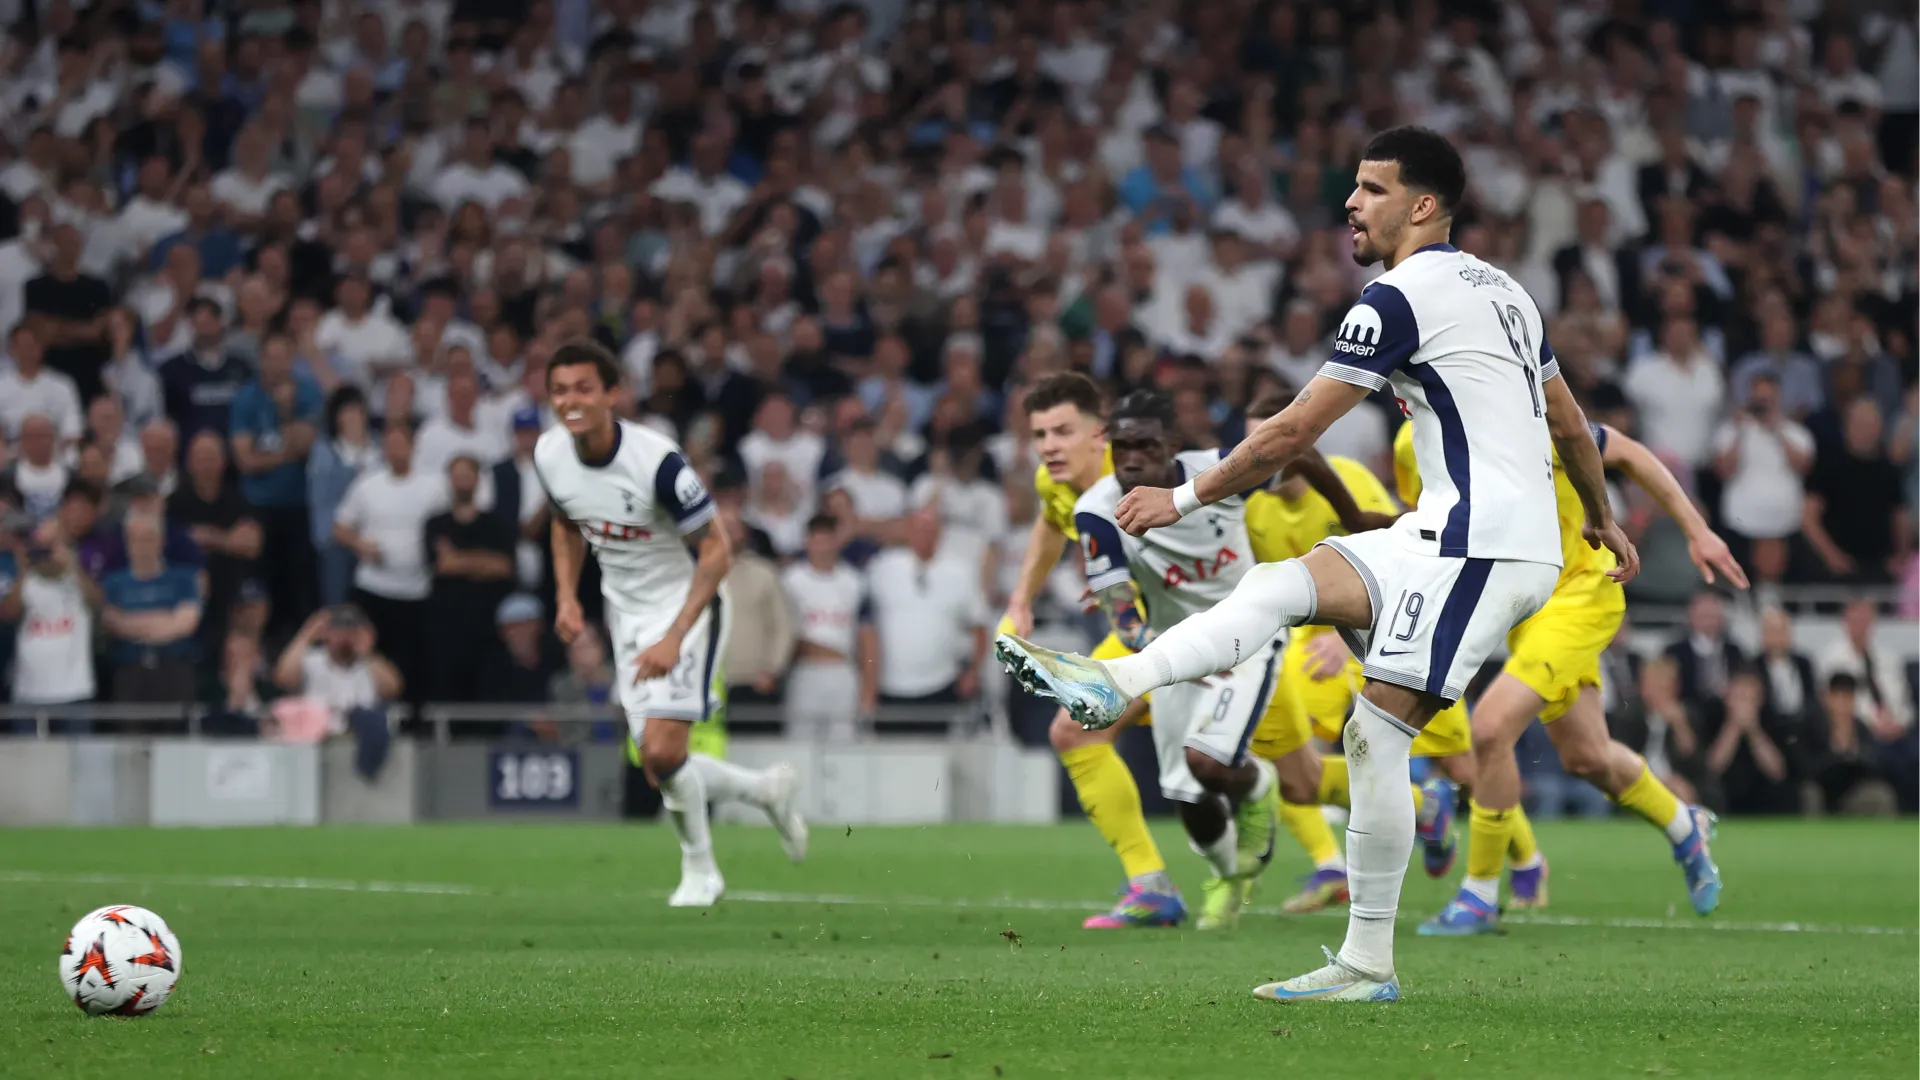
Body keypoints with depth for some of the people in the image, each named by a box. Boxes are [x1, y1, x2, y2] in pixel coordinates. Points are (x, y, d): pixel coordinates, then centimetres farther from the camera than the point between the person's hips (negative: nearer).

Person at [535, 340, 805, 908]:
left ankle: (699, 871, 6)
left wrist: (674, 638, -26)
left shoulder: (656, 460, -28)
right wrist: (566, 596, -1)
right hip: (626, 613, 6)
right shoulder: (549, 455, -8)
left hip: (686, 605, -6)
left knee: (662, 753, -20)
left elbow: (716, 551, -21)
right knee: (659, 773, 4)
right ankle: (769, 788, 31)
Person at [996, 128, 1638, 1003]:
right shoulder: (1499, 289, 21)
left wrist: (1186, 498, 2)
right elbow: (1568, 421, 31)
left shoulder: (1401, 297, -8)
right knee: (1286, 582, 7)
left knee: (1378, 733, -16)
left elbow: (1295, 430, -7)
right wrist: (1603, 519, 47)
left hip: (1477, 545, -10)